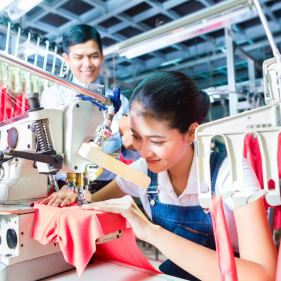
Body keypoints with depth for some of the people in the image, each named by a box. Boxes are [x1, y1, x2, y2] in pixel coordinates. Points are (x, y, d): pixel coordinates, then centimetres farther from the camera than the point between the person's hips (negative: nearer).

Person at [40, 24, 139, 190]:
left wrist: (132, 144, -14)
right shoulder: (53, 95, 7)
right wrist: (116, 127, -18)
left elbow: (135, 156, 8)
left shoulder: (119, 100, 9)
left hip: (109, 186, 2)